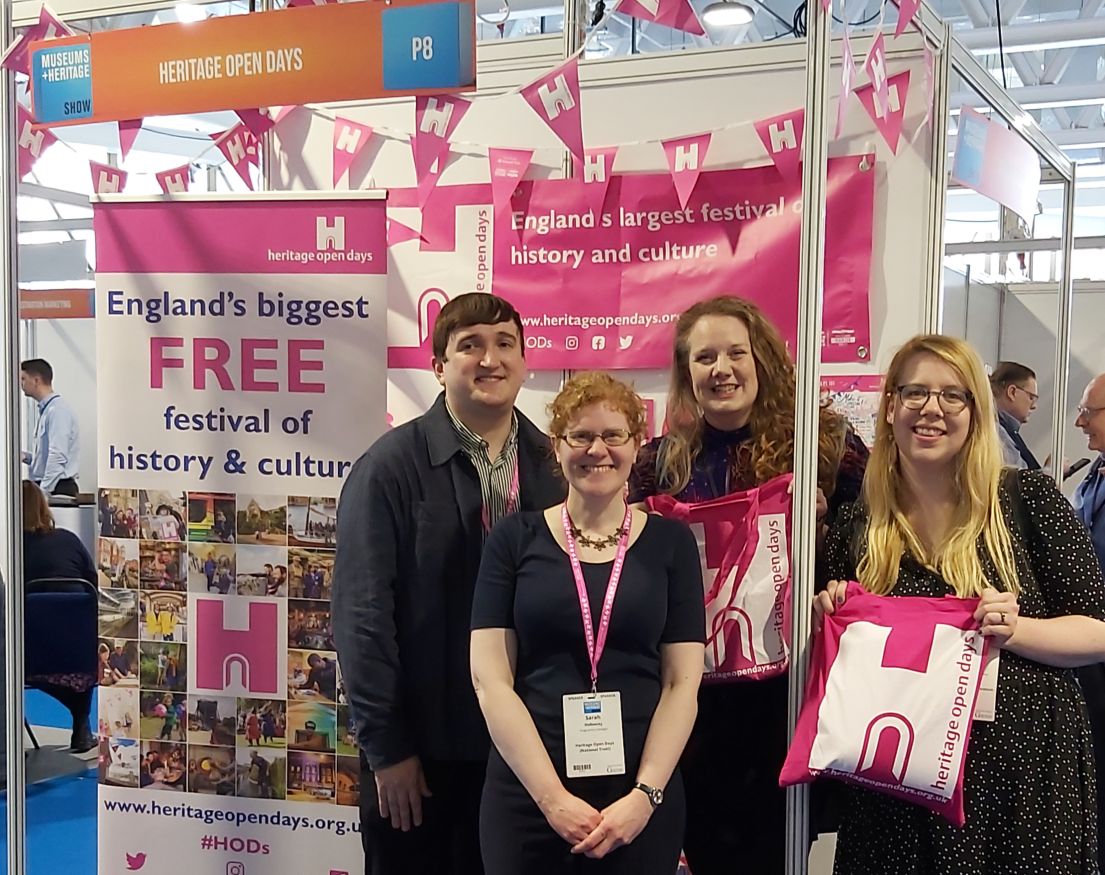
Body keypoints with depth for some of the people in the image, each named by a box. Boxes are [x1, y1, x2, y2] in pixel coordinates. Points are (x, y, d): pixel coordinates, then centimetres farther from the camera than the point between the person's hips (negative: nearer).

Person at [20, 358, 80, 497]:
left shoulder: (58, 410, -14)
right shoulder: (45, 409, 15)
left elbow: (57, 456, -21)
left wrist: (43, 492, -21)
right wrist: (26, 457, 8)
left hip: (57, 490, -8)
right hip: (46, 486, 8)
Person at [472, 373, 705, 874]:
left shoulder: (670, 542, 3)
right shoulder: (514, 540, 1)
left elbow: (682, 682, 0)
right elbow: (490, 679, -4)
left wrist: (645, 794, -10)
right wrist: (552, 795, -11)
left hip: (642, 801, 1)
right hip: (525, 795, 0)